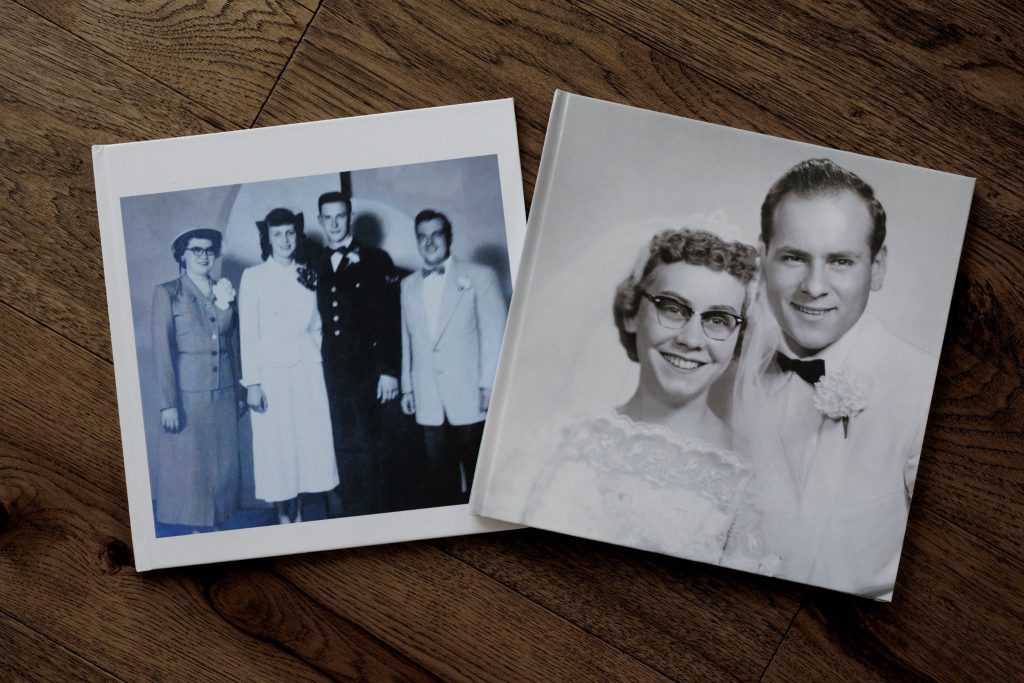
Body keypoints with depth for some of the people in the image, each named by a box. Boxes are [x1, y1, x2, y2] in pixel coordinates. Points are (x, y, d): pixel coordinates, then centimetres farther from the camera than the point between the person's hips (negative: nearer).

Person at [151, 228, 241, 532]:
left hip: (224, 394, 4)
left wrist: (239, 392, 10)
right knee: (189, 465, 2)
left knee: (222, 464, 7)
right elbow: (162, 349, -8)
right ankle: (197, 529, 12)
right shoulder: (167, 293, -3)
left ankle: (214, 525, 18)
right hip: (188, 393, -4)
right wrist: (168, 402, -13)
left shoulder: (225, 293, 10)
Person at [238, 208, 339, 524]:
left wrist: (316, 362, 9)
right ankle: (284, 518, 12)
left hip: (308, 372, 4)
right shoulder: (253, 276, -2)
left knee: (309, 443, 4)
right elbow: (248, 332, -5)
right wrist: (252, 383, -11)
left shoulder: (308, 275, 10)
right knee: (277, 447, 0)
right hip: (272, 374, -3)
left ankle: (298, 515, 17)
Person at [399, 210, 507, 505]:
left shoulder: (479, 277, 1)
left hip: (469, 397, -3)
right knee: (440, 478, 5)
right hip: (428, 402, 3)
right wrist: (407, 387, 9)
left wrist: (489, 385, -9)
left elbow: (494, 333, -3)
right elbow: (406, 339, 12)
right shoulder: (408, 285, 12)